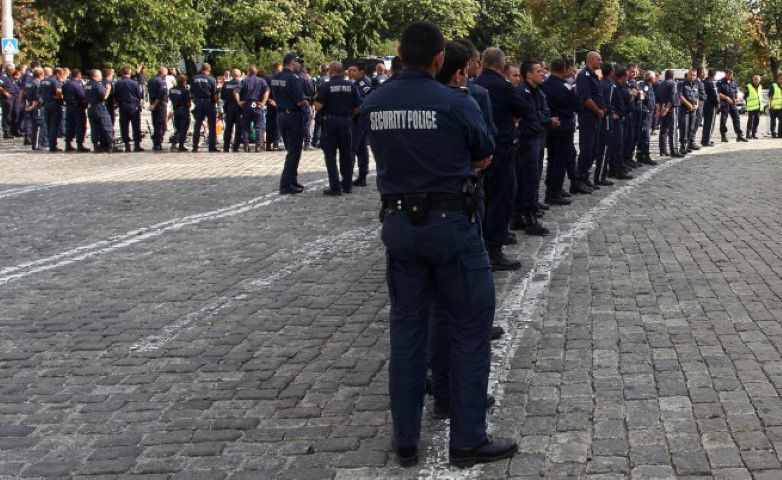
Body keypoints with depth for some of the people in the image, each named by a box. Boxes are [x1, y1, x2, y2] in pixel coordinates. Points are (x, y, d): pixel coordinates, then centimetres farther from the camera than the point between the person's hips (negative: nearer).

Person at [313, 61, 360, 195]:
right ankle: (347, 184, 20)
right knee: (346, 153, 14)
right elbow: (358, 108, 1)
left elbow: (318, 107, -15)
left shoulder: (324, 86, -9)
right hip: (347, 121, 3)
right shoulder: (351, 86, 2)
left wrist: (315, 98, 6)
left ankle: (335, 186, -5)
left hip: (330, 121, -3)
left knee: (330, 154, 2)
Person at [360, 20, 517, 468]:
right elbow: (485, 154, 3)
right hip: (451, 225, -5)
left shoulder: (372, 105, 0)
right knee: (471, 326, 6)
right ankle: (468, 440, 10)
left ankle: (406, 441, 18)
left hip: (399, 224, 5)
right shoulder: (457, 104, -12)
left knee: (407, 328, 12)